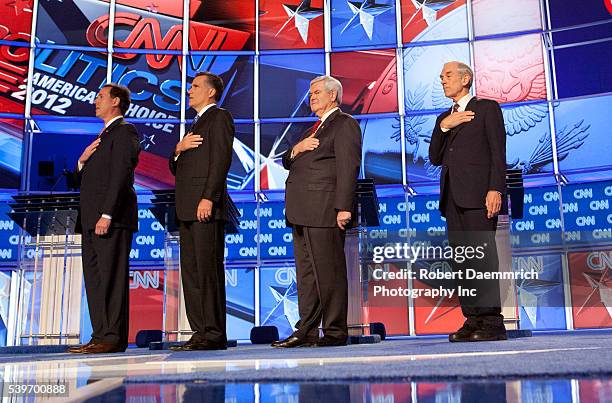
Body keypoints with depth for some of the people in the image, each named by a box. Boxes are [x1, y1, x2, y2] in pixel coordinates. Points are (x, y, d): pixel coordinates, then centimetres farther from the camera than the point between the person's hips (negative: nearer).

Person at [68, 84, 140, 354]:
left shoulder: (124, 131, -3)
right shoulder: (103, 136, 27)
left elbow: (121, 175, -15)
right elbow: (84, 179, 27)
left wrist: (107, 215, -22)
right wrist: (82, 161, 5)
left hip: (112, 219, -10)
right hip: (91, 219, 10)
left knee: (112, 278, -9)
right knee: (94, 278, 7)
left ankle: (114, 337, -7)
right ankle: (101, 335, 11)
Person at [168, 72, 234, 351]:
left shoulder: (219, 117, 0)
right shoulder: (197, 123, 28)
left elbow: (221, 160, -13)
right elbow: (176, 168, 26)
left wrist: (208, 198, -22)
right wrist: (179, 149, 5)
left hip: (206, 206, -9)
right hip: (187, 208, 9)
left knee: (208, 270, -10)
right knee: (190, 271, 7)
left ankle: (214, 334, -7)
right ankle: (200, 331, 11)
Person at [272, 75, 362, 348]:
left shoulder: (345, 124, -1)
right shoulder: (314, 129, 28)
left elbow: (348, 167, -12)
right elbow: (287, 163, 24)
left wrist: (344, 208, -20)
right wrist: (297, 149, 1)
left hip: (324, 211, -9)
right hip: (301, 212, 9)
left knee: (329, 272, -6)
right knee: (306, 273, 10)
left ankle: (335, 332, 1)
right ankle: (306, 331, 16)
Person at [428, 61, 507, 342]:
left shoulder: (487, 108, 7)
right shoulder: (444, 118, 24)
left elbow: (498, 152, -3)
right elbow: (435, 158, 14)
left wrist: (496, 189, -14)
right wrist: (443, 127, 0)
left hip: (478, 193, -6)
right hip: (452, 197, 7)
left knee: (482, 257, -10)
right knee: (461, 261, 4)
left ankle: (492, 321, -7)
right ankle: (473, 320, 7)